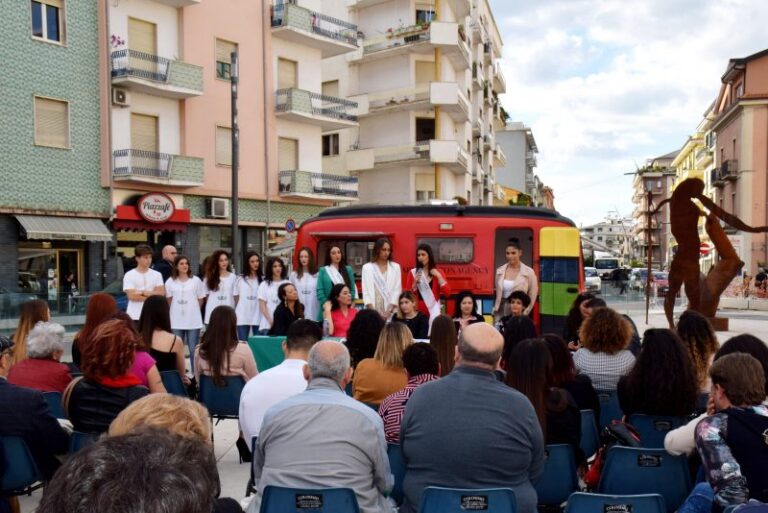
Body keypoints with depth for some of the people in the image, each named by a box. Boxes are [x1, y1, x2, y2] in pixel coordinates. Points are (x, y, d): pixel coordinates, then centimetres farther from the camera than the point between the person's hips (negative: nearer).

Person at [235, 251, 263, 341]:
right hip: (243, 317, 1)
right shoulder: (240, 279, 8)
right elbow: (237, 298, 12)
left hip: (258, 317, -1)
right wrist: (235, 315, 7)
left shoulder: (263, 279, 4)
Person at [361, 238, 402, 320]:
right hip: (374, 310, -1)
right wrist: (373, 312, -11)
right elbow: (366, 291, 2)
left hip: (391, 312, 1)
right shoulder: (367, 267, 8)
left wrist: (389, 311, -9)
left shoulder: (396, 267, 11)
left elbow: (397, 290, 4)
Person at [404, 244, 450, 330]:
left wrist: (439, 277, -8)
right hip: (418, 312, 0)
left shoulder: (438, 272, 6)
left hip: (433, 311, 0)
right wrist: (415, 283, -9)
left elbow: (447, 293, -3)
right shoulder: (413, 273, 5)